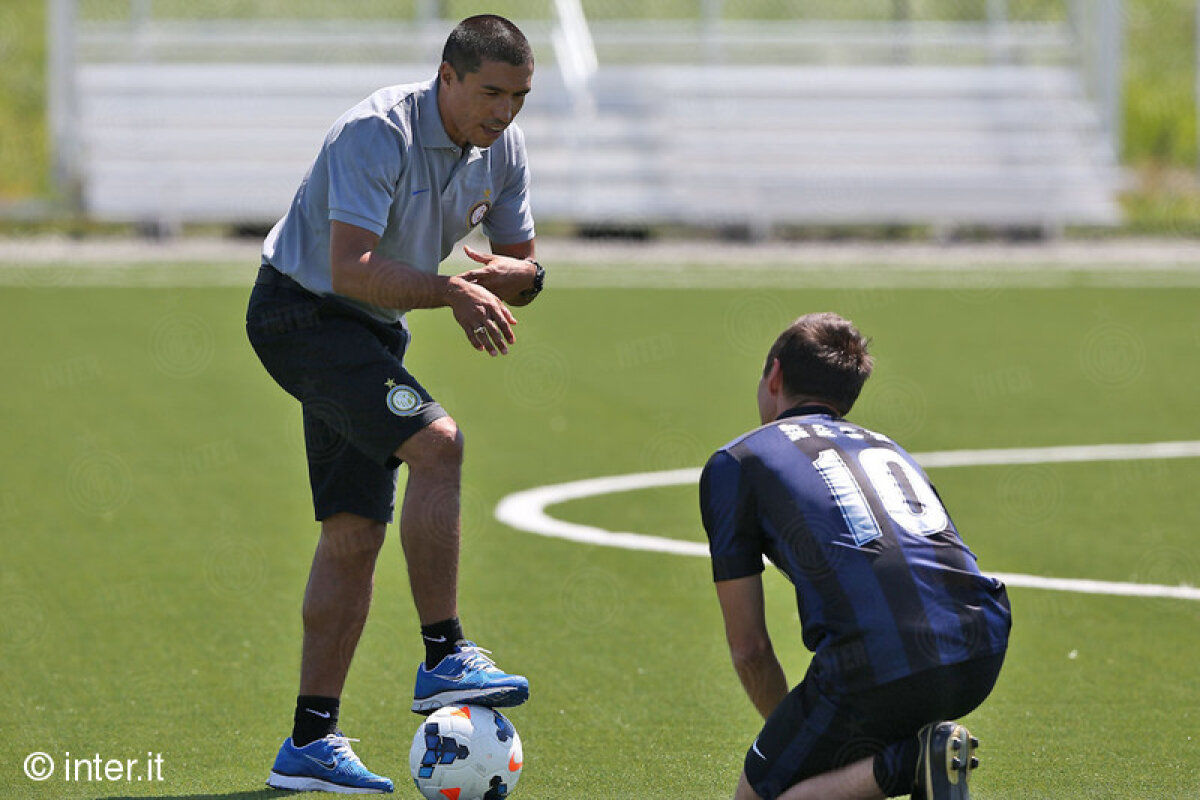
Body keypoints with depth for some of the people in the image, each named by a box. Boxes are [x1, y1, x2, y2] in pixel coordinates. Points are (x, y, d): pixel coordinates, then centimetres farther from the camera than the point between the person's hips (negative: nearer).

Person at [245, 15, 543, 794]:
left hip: (372, 333, 8)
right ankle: (444, 658, -24)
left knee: (355, 532, 4)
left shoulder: (505, 148, 0)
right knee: (436, 442, -27)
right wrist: (452, 291, -40)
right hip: (301, 312, -8)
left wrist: (509, 275, -15)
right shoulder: (376, 133, -24)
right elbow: (351, 268, -31)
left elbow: (525, 266, 8)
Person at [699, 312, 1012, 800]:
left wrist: (793, 734, 30)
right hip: (982, 659, 6)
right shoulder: (886, 447, 31)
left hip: (878, 672, -6)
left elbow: (747, 645, 14)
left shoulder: (735, 463, 15)